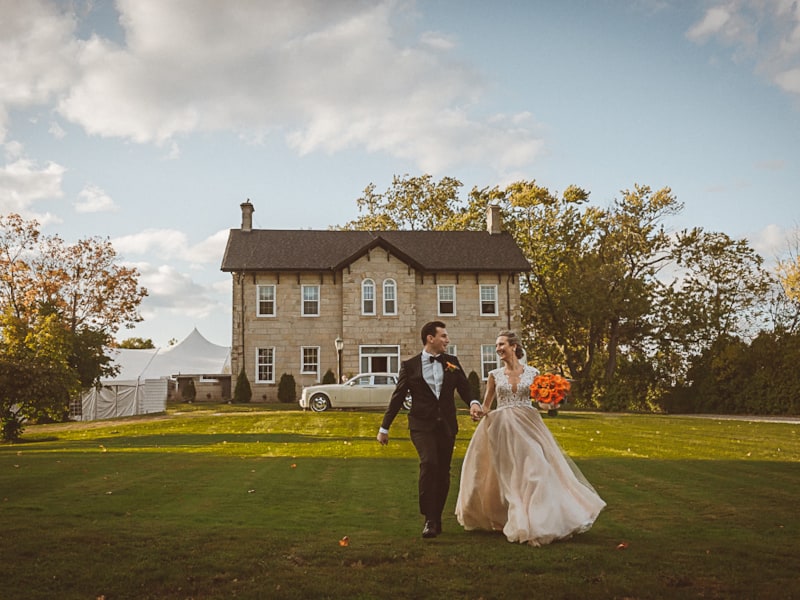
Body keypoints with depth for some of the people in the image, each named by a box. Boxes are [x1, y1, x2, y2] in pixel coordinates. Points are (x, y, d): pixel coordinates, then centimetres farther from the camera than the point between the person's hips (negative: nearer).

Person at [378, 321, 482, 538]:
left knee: (443, 472, 7)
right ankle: (429, 519, -16)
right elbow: (397, 397, 5)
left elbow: (464, 388, 9)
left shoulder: (452, 362, 10)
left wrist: (473, 402, -15)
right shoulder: (410, 365, 1)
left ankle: (437, 519, 23)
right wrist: (384, 428, 6)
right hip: (422, 424, -4)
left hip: (446, 425, 4)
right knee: (428, 463, -23)